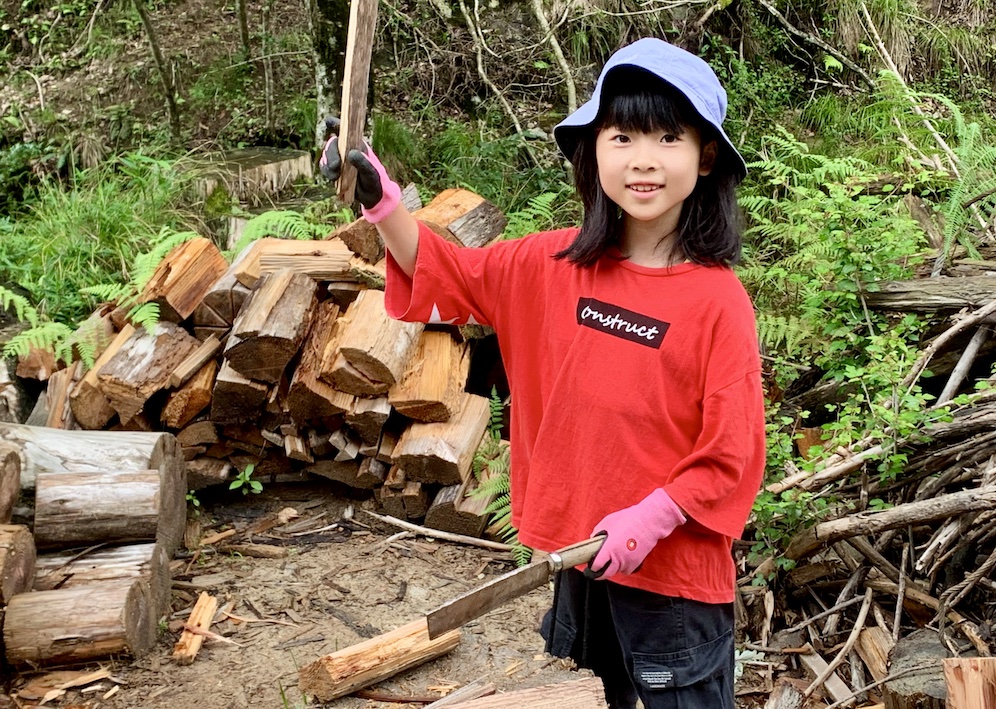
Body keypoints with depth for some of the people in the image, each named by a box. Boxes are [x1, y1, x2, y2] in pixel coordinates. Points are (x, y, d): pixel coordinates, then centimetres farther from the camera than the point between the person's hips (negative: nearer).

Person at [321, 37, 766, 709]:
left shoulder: (717, 299, -17)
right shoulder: (558, 263, -3)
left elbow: (732, 452, -15)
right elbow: (447, 273, 6)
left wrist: (649, 520, -22)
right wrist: (379, 199, -8)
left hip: (674, 572, -5)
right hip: (578, 555, 5)